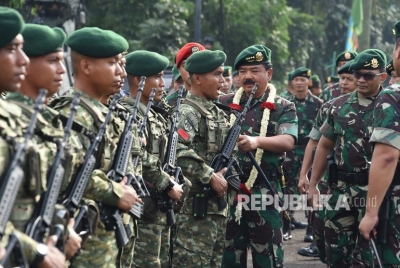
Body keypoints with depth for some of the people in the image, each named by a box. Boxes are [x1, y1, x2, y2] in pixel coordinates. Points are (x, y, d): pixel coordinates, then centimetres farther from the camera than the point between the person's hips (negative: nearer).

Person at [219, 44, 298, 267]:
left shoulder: (283, 108, 1)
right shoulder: (225, 104, 9)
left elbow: (287, 142, -15)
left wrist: (257, 141, -33)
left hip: (265, 194, -2)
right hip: (227, 190, 2)